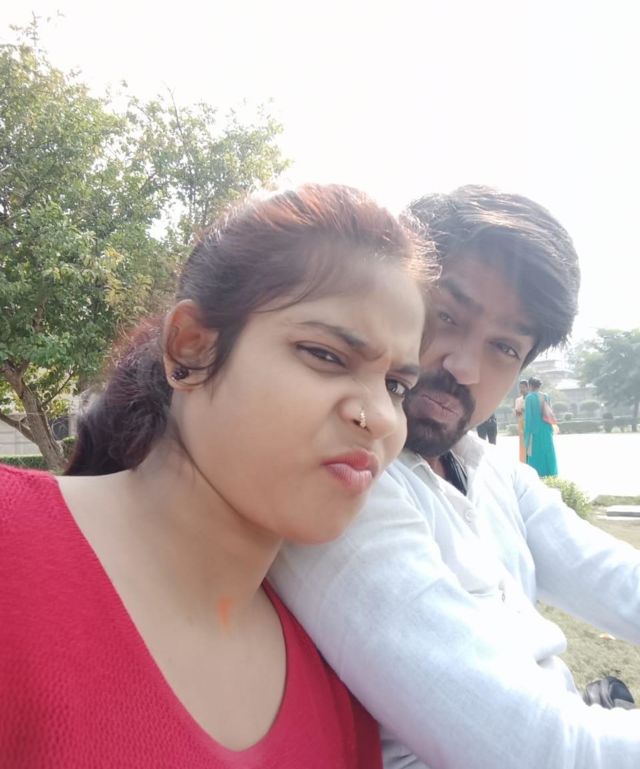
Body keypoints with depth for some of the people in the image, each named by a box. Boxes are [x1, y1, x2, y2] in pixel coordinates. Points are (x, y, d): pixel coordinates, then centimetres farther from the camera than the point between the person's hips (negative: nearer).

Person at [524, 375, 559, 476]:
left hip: (535, 430, -5)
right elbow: (550, 414, 8)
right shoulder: (546, 396, 5)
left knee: (535, 453, 0)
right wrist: (551, 427, 16)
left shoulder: (529, 397, -10)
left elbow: (528, 416, -11)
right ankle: (549, 474, 15)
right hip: (546, 429, 5)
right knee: (547, 451, 11)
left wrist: (527, 432, -7)